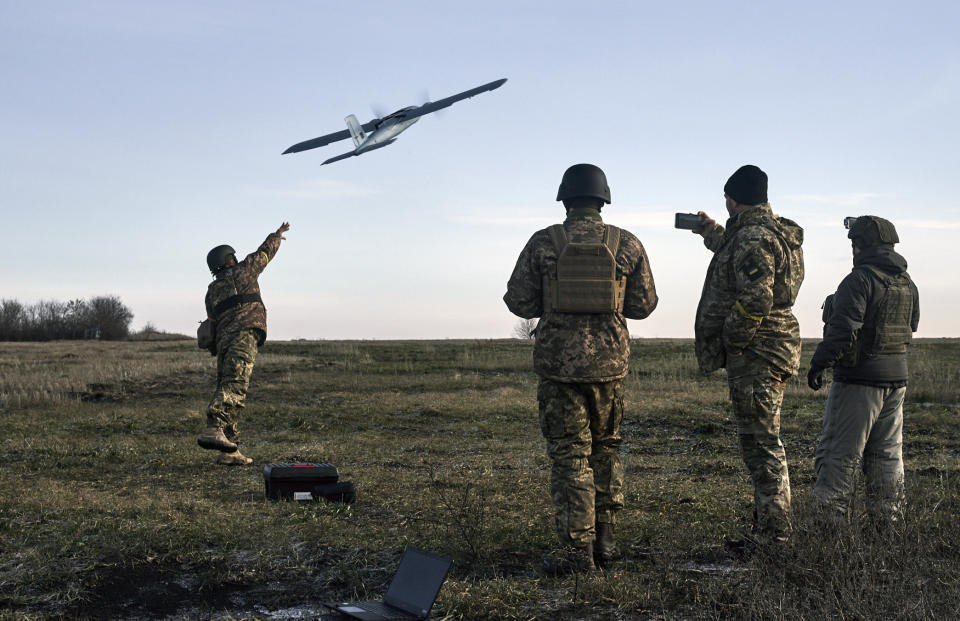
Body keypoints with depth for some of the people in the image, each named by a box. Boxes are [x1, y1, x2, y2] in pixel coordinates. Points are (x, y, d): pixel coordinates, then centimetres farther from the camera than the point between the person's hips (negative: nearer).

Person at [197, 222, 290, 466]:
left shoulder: (211, 292, 24)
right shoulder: (241, 272, 10)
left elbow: (213, 321, 22)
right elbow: (264, 252, 23)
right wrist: (277, 235, 40)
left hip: (223, 340, 7)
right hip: (244, 335, -7)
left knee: (225, 389, 5)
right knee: (234, 387, -21)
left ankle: (229, 451, 4)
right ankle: (214, 429, -40)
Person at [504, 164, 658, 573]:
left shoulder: (543, 243, -5)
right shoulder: (627, 245, 0)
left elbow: (519, 302, -3)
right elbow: (643, 305, 5)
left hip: (558, 362, -2)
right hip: (609, 360, 2)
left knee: (570, 455, 3)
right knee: (605, 448, 18)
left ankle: (577, 551, 3)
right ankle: (604, 539, 21)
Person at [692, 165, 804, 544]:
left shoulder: (752, 237, -16)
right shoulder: (775, 232, 17)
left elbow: (756, 299, -28)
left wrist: (731, 341, -16)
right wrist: (713, 234, 49)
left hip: (755, 352, -11)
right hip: (771, 351, 11)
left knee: (761, 444, -6)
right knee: (760, 442, 15)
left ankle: (773, 533, 0)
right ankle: (769, 528, 23)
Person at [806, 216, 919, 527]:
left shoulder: (861, 279, -16)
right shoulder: (907, 283, 10)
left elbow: (843, 328, -23)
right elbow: (911, 326, 20)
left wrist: (819, 363, -16)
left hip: (860, 377, -8)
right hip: (896, 376, 8)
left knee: (839, 453, -2)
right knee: (887, 452, 16)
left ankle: (833, 521, 0)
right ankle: (888, 518, 21)